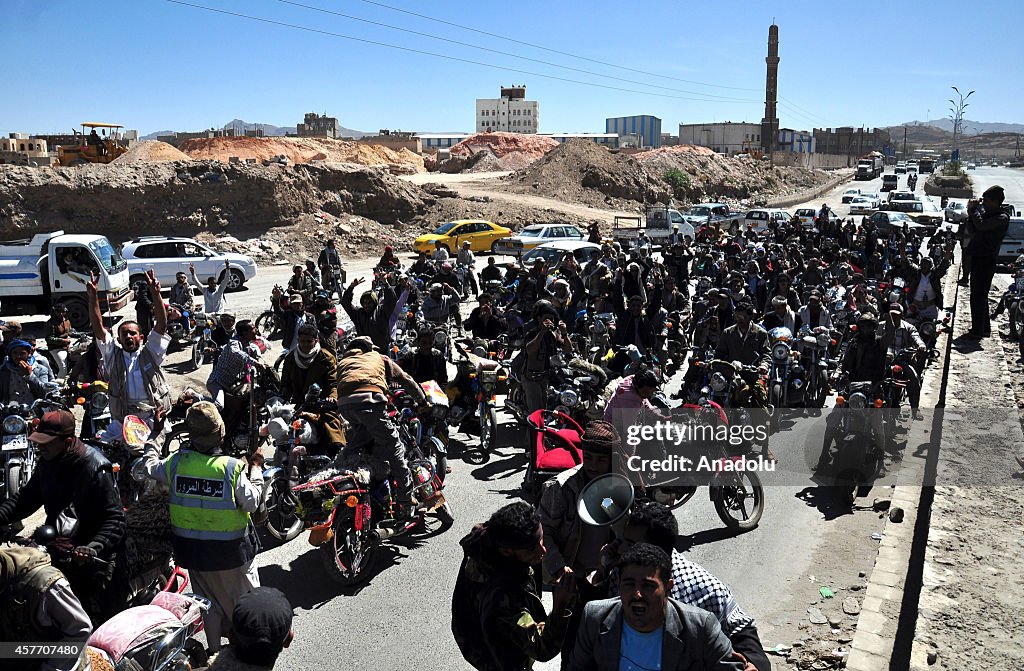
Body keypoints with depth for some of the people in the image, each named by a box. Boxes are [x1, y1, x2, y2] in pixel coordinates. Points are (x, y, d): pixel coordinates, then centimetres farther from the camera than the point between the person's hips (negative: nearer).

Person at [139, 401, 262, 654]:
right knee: (245, 595, 17)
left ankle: (215, 647, 35)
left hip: (192, 547, 4)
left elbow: (150, 469, 8)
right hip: (230, 546, -3)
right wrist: (247, 472, -1)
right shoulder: (232, 467, -23)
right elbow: (251, 502, -16)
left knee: (208, 599, 22)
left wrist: (151, 448, 28)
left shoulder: (176, 463, -14)